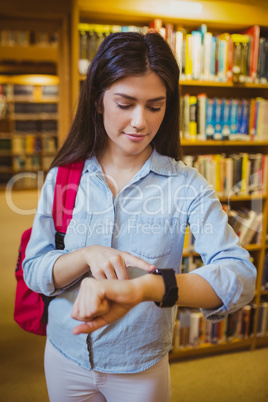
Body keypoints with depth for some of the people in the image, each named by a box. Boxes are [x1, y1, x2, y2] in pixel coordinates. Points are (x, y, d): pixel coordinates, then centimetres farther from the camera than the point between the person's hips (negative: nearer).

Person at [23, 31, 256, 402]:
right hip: (65, 356, 2)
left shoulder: (186, 186, -16)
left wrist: (143, 287, -42)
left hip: (142, 368, -1)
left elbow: (240, 276, -26)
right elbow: (33, 270, -9)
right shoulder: (62, 177, -9)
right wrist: (88, 255, -29)